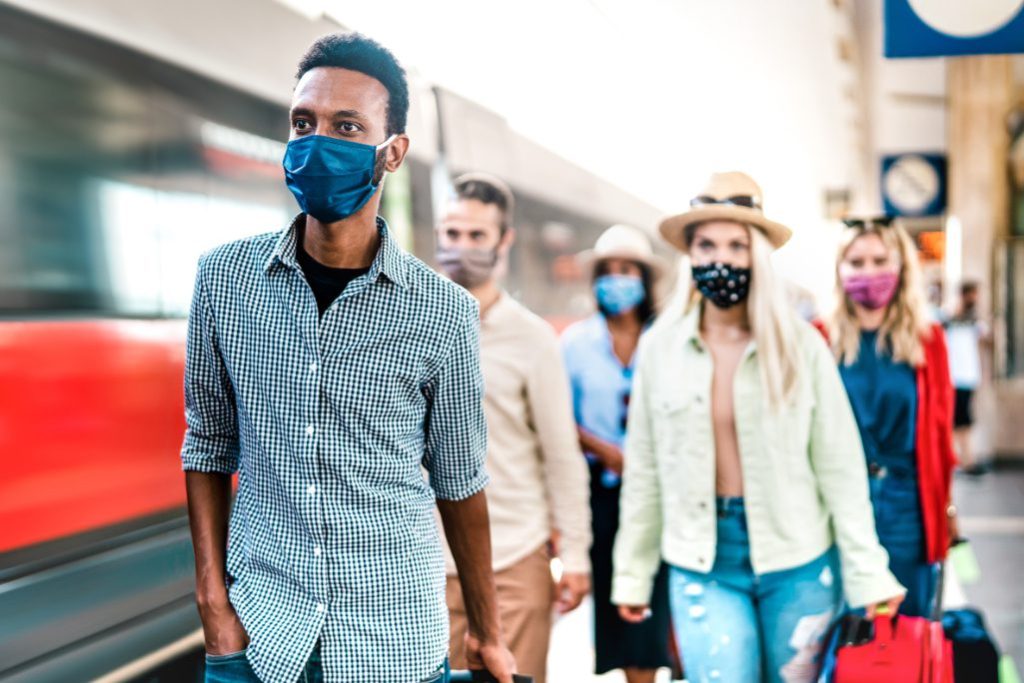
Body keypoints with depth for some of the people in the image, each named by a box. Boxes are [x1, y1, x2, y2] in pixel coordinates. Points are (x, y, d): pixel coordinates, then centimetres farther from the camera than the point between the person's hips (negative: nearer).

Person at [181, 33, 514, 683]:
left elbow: (459, 480, 1)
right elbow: (210, 441, 6)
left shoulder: (445, 313, -8)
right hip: (258, 630, 1)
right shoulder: (226, 277, -3)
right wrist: (213, 599, 0)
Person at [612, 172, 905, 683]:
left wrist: (868, 575, -6)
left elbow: (840, 467, -3)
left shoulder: (799, 344, -4)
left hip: (797, 564, 0)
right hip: (702, 564, 1)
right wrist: (632, 574, 6)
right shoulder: (661, 347, 1)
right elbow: (644, 472, 5)